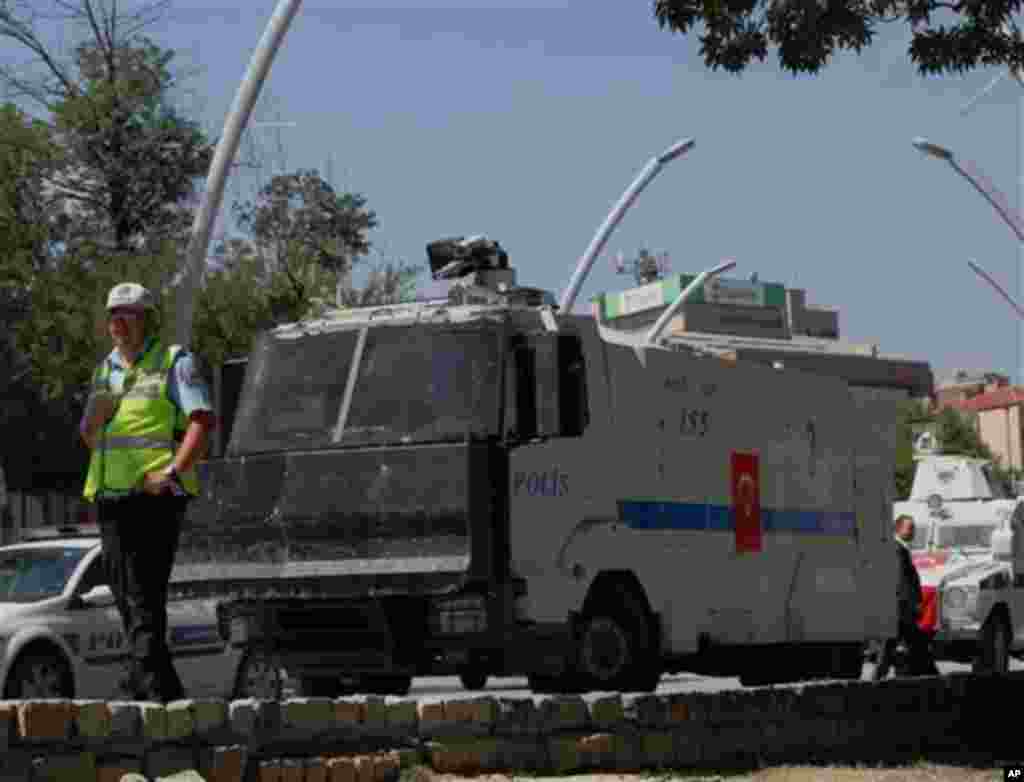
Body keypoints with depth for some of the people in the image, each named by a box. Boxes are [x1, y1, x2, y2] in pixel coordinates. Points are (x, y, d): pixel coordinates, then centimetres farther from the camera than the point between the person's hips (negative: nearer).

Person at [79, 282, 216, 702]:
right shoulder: (106, 369, 20)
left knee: (144, 593, -14)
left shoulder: (176, 362, 0)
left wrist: (173, 471, -22)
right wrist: (95, 415, -1)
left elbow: (203, 420, -12)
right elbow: (89, 437, 22)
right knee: (125, 593, 8)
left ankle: (150, 683, -15)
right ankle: (166, 690, 16)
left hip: (155, 494, -7)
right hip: (109, 493, 7)